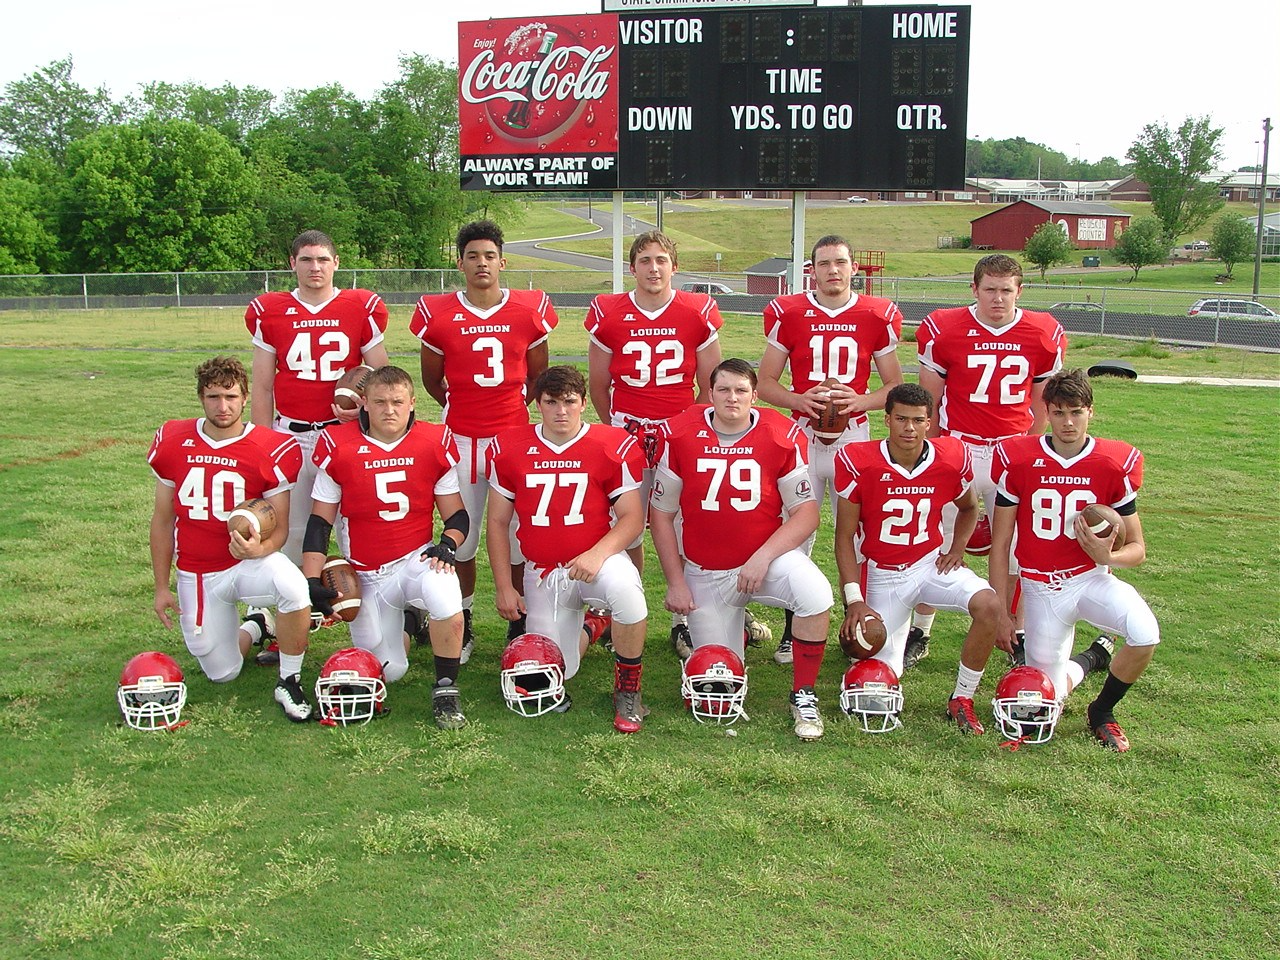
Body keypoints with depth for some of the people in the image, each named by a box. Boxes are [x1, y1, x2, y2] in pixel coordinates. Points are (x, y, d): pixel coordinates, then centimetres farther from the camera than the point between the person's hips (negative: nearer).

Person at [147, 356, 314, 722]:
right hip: (195, 575, 3)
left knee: (293, 586, -38)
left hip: (248, 563, -3)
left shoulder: (272, 451, -12)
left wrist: (260, 548, -31)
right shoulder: (172, 442, -1)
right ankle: (253, 629, 42)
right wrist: (161, 587, 9)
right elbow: (163, 519, 8)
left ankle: (289, 681, -15)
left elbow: (280, 527, -7)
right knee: (222, 674, 7)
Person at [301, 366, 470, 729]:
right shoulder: (338, 445, -4)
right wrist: (312, 580, -5)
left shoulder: (435, 443, -3)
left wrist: (447, 544, -17)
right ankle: (401, 631, 38)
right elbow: (320, 521, 2)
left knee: (447, 602, -36)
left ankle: (445, 691, -12)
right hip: (366, 575, 1)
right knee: (387, 673, 1)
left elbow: (456, 514, 4)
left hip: (417, 559, -1)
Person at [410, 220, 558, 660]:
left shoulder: (530, 310, 0)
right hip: (461, 438, 0)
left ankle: (519, 623, 19)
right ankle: (462, 626, 22)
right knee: (462, 537, 8)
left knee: (519, 534, 3)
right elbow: (431, 380, 12)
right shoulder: (437, 314, -1)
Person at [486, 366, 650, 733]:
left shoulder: (614, 447, -9)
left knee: (626, 591, -38)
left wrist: (598, 554, -26)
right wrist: (504, 587, 1)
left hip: (596, 560, -2)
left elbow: (632, 516, -8)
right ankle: (592, 627, 36)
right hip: (542, 574, 3)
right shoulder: (509, 449, -2)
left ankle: (628, 691, -12)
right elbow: (497, 523, 5)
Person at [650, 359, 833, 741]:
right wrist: (675, 582, -4)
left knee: (816, 595, -32)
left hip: (767, 555, -1)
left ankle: (803, 696, -9)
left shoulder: (783, 437, -10)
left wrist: (763, 557, -21)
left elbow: (806, 512, -9)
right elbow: (661, 514, -1)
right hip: (704, 572, 1)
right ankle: (737, 623, 40)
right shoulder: (679, 435, -9)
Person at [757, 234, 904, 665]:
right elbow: (765, 382, 5)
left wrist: (860, 400, -11)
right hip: (803, 435, 0)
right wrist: (799, 399, -14)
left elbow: (894, 386, 9)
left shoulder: (877, 317, 3)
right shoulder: (788, 313, 2)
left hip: (855, 435, 0)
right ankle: (793, 631, 14)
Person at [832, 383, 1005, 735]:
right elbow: (844, 536, -10)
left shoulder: (951, 459, -9)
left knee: (989, 605, -27)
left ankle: (962, 700, -7)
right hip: (882, 573, -2)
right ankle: (853, 630, 35)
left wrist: (957, 549, -2)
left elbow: (968, 508, 16)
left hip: (931, 563, 2)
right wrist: (854, 600, -17)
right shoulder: (858, 462, -17)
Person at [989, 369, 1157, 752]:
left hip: (1092, 578, 0)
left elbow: (1136, 548, -1)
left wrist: (1108, 557, -24)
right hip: (1040, 587, 0)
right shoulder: (1018, 460, -8)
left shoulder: (1114, 465, -7)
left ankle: (1102, 712, 0)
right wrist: (1000, 611, -2)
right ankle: (1093, 658, 40)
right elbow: (1000, 544, -1)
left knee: (1145, 635, -30)